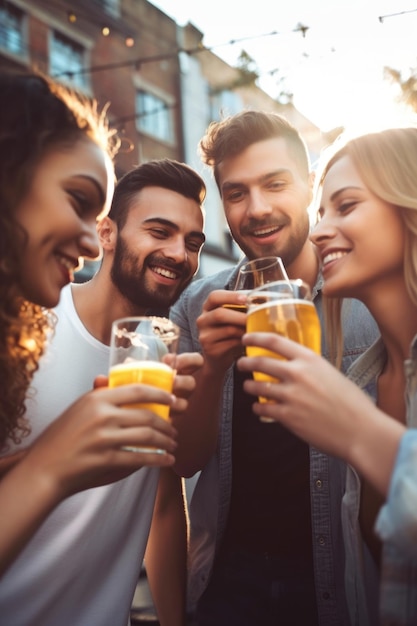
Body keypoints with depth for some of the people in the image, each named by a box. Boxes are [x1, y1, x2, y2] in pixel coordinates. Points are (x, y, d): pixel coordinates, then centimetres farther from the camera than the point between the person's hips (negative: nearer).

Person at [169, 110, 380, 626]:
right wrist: (213, 367, -21)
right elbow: (185, 461, -6)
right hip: (230, 578, 1)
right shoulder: (198, 309, -5)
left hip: (345, 581, -1)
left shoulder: (370, 299, -11)